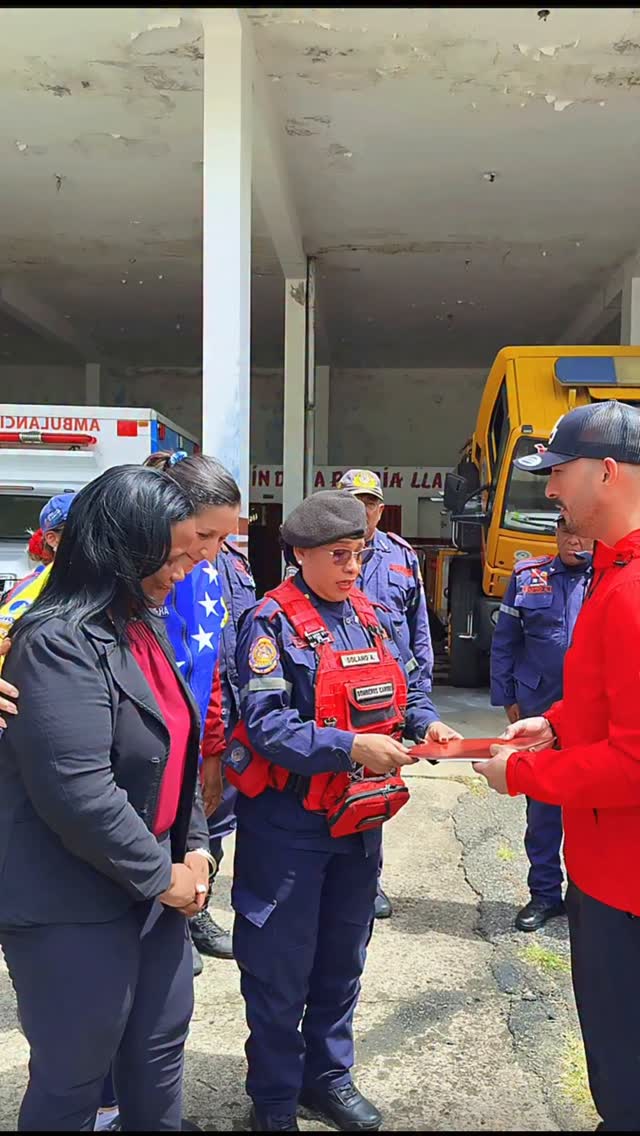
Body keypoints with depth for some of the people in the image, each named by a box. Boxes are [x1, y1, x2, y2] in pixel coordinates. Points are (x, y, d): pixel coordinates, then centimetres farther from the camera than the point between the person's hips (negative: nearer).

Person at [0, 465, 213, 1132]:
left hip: (152, 885, 9)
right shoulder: (62, 643, -22)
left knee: (161, 1043, 22)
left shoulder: (139, 627, 7)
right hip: (76, 908, -8)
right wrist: (160, 876, -15)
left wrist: (193, 847, 5)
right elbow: (79, 793, -27)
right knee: (74, 1076, 11)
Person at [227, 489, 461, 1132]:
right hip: (288, 823, -6)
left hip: (360, 820, 7)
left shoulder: (371, 617, 7)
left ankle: (327, 1074, 43)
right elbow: (265, 724, -23)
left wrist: (426, 723, -9)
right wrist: (349, 747, -32)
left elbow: (407, 688, 12)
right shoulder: (273, 622, -15)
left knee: (342, 959, 21)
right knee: (281, 970, 9)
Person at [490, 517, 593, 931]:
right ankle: (545, 893, 26)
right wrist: (508, 697, 2)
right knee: (542, 804, 11)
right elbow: (505, 642, 5)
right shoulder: (527, 578, 4)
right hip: (539, 712, 1)